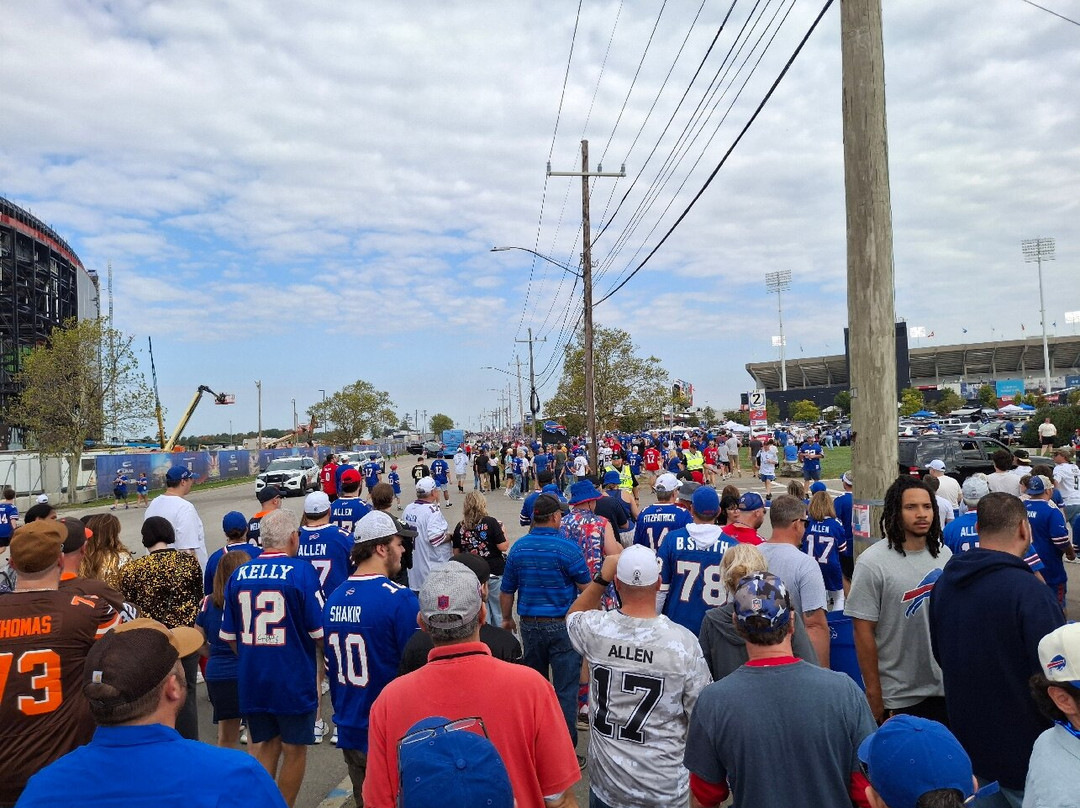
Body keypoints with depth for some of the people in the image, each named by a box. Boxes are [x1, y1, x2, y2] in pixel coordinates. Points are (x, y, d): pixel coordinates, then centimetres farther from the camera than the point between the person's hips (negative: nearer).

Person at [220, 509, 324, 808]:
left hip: (252, 680, 5)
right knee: (294, 750, 13)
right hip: (294, 681, -4)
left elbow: (230, 637, 7)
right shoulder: (301, 571, -15)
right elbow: (319, 634, -15)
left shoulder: (238, 575, 0)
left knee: (265, 745, 19)